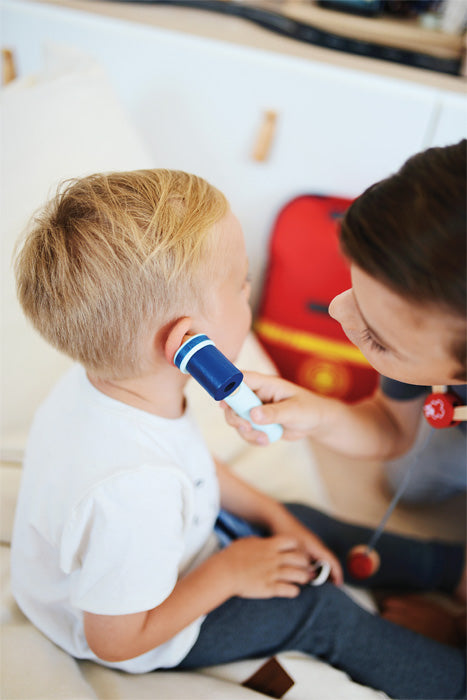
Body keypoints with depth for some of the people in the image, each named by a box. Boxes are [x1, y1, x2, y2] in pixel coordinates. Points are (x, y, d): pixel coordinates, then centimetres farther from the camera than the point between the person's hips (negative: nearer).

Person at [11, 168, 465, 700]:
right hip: (154, 628, -7)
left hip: (178, 534, 8)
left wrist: (273, 515, 1)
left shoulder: (118, 377, -18)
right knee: (319, 609, -1)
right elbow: (116, 640, -29)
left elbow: (190, 464, 1)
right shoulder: (130, 494, -46)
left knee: (300, 522, 12)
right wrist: (229, 572, -20)